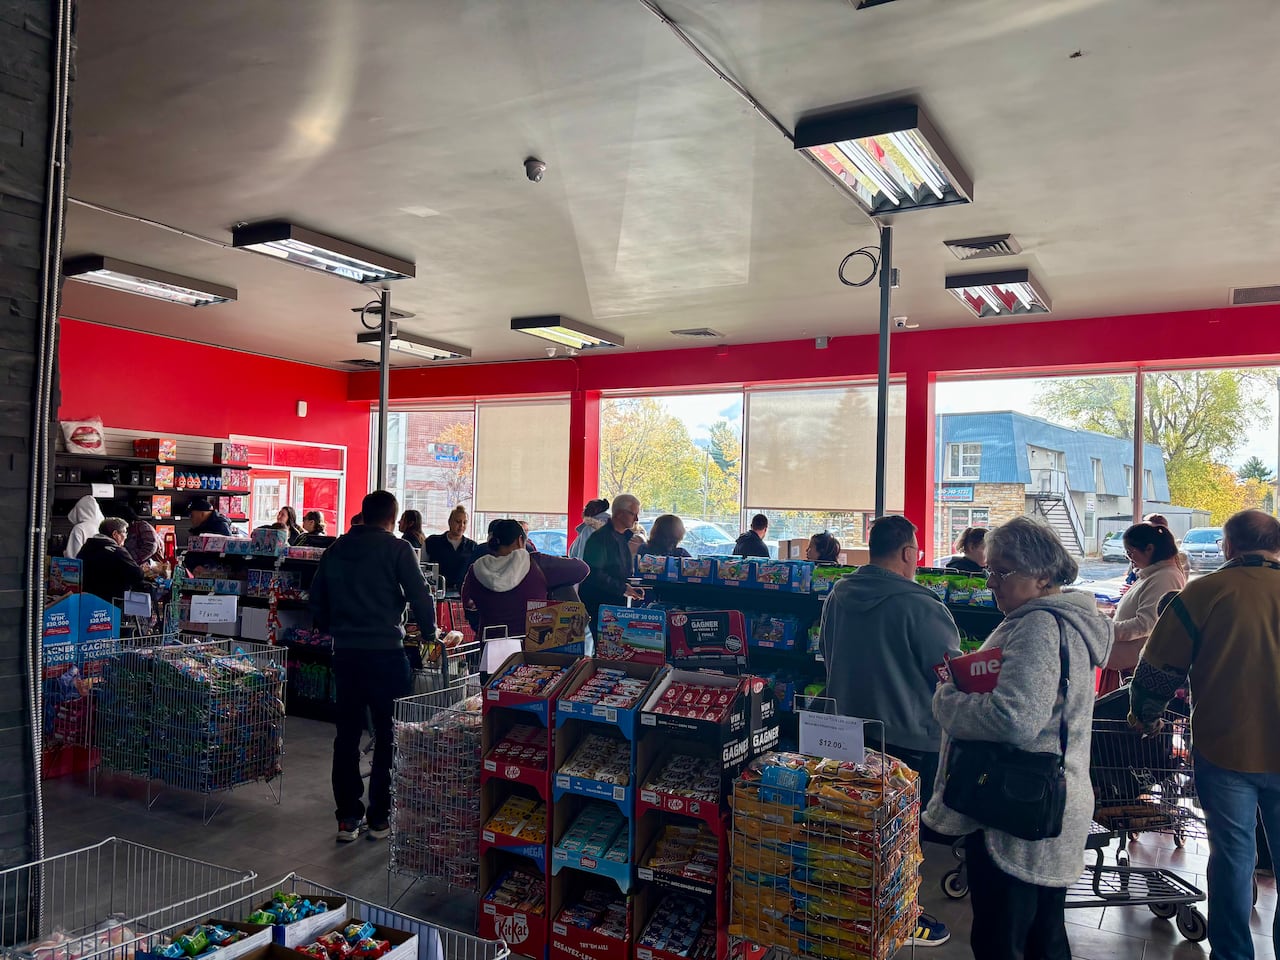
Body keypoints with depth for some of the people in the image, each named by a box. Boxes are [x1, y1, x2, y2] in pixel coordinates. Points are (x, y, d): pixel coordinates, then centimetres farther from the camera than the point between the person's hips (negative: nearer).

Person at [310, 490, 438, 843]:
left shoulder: (336, 549, 10)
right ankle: (379, 818, 10)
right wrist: (429, 632, 7)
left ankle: (348, 818, 15)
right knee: (389, 735, 6)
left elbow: (316, 600, 16)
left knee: (347, 734, 11)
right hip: (386, 652, -5)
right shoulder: (397, 549, -7)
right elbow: (420, 597, -9)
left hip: (345, 652, 5)